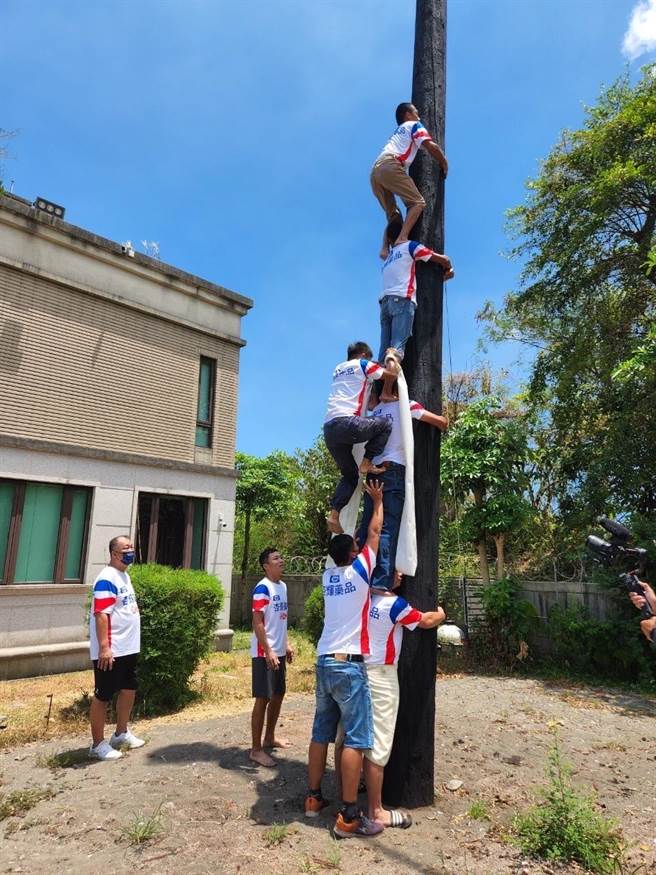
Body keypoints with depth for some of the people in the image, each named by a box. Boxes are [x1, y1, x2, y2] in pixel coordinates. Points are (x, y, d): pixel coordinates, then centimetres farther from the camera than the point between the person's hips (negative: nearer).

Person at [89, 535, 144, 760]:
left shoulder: (125, 576, 12)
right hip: (111, 651, -10)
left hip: (129, 648, 10)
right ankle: (98, 744, 16)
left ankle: (121, 733, 36)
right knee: (102, 696, 4)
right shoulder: (106, 579, -19)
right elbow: (101, 615, -24)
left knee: (129, 689, 19)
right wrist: (104, 647, -28)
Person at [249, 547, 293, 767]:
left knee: (278, 695, 19)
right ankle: (256, 749, 10)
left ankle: (269, 737, 36)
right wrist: (268, 652, -23)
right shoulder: (262, 588, -17)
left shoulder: (283, 586, 10)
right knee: (263, 699, -1)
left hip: (279, 651, 9)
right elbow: (257, 623, -20)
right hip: (265, 653, -9)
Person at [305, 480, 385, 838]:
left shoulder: (328, 576, 9)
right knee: (356, 740, -2)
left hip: (324, 663, 7)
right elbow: (374, 533, 3)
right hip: (348, 666, -7)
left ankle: (313, 798, 25)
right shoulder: (358, 572, -7)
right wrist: (378, 501, 15)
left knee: (321, 733, 15)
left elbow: (341, 544, 28)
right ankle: (349, 816, 0)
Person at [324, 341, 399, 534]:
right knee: (385, 426, 13)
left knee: (349, 475, 17)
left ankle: (334, 515, 3)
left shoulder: (338, 369, 31)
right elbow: (393, 373, 10)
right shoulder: (363, 364, 10)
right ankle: (366, 463, 0)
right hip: (346, 423, -7)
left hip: (329, 428, 8)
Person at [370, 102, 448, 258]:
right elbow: (431, 146, 4)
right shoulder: (414, 125, 18)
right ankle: (402, 239, -32)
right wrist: (444, 165, 15)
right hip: (390, 166, -8)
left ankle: (385, 249, -7)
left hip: (375, 170, 8)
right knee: (418, 202, -12)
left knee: (393, 214, 11)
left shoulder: (397, 132, 40)